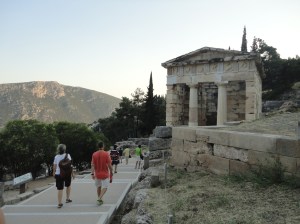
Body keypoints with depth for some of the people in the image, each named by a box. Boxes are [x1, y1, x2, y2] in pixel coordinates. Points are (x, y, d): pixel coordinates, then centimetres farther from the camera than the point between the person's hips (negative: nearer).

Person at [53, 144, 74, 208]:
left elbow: (54, 166, 4)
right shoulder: (67, 155, -5)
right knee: (68, 186, 23)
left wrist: (54, 173, 16)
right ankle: (67, 199, 28)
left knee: (60, 189, 2)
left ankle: (59, 203, 1)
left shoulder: (56, 157, 2)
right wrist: (72, 173, -2)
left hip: (58, 174, 1)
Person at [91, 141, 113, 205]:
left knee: (98, 187, 19)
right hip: (105, 174, -3)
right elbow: (109, 165, -10)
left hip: (97, 174, 3)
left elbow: (92, 165, -7)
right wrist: (111, 172, 1)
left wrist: (92, 173, -8)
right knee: (105, 187, 3)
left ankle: (99, 199, 24)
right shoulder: (106, 154, -10)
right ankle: (100, 198, -16)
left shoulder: (94, 154, -1)